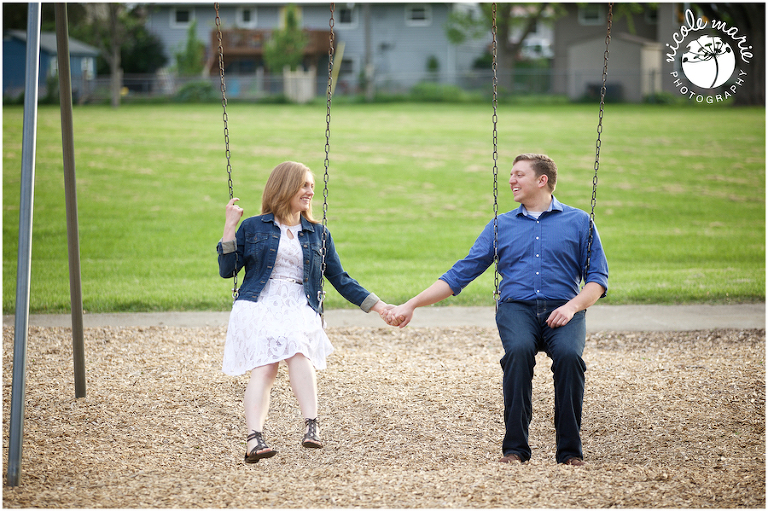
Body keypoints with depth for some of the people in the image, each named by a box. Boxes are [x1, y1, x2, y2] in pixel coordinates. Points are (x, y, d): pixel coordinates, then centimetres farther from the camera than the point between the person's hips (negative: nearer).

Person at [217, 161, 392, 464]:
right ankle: (255, 439, -39)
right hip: (258, 306, -1)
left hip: (299, 311, 1)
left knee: (297, 350, -32)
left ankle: (311, 426, -43)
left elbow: (340, 280, 23)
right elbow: (227, 270, 9)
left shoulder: (318, 234, 21)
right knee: (264, 365, -27)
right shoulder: (253, 228, 14)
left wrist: (378, 307, 17)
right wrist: (230, 226, 3)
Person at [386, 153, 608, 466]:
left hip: (562, 310, -1)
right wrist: (411, 305, 11)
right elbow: (459, 275, 18)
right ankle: (515, 448, -29)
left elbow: (597, 277, 8)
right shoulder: (501, 226, 20)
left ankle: (570, 450, -25)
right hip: (516, 308, 1)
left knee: (568, 354, -34)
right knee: (519, 350, -34)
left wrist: (573, 305, -12)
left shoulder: (578, 222, 14)